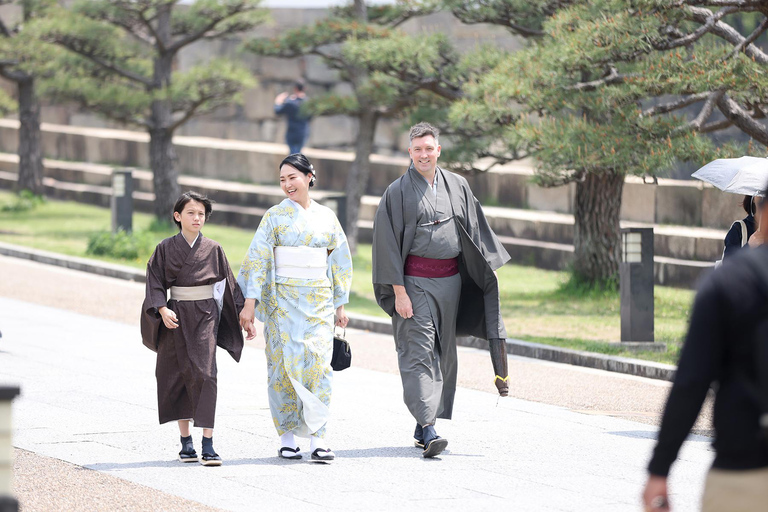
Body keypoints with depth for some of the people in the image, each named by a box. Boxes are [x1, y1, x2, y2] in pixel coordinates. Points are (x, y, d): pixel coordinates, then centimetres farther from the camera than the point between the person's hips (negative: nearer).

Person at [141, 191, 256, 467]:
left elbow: (229, 285, 8)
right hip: (176, 318, 1)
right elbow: (155, 282, 0)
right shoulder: (166, 249, 1)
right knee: (177, 377, 3)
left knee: (204, 374, -12)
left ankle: (208, 444, -15)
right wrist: (163, 310, -17)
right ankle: (186, 441, 15)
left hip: (205, 317, -1)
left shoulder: (213, 249, 3)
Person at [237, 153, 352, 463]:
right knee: (285, 365, -3)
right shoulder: (275, 216, 2)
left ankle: (317, 438, -11)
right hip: (283, 300, -1)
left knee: (318, 364, -9)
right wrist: (250, 302, -11)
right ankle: (287, 437, 5)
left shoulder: (326, 217, 9)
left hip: (319, 300, 1)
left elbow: (340, 262, 15)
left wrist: (340, 305, 11)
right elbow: (257, 260, -2)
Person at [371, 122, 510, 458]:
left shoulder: (457, 186, 8)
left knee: (443, 354, 9)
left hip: (450, 280, 5)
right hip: (415, 282, -5)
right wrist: (398, 291, -13)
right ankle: (427, 430, -19)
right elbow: (388, 242, -7)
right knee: (419, 353, -11)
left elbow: (476, 230, 16)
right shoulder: (398, 192, -4)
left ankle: (424, 426, 19)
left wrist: (489, 268, 10)